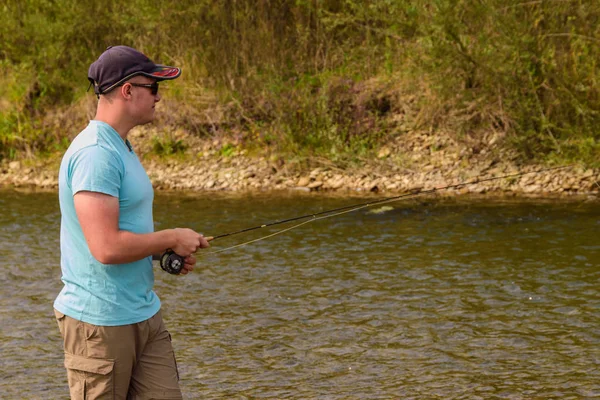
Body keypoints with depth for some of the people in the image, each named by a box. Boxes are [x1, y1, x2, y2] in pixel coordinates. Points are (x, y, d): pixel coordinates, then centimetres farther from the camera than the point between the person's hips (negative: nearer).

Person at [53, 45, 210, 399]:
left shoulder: (121, 148, 15)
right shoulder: (95, 154, -19)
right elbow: (106, 247, -26)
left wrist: (166, 252, 7)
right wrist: (172, 238, -13)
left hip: (144, 314, 10)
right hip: (100, 321, -10)